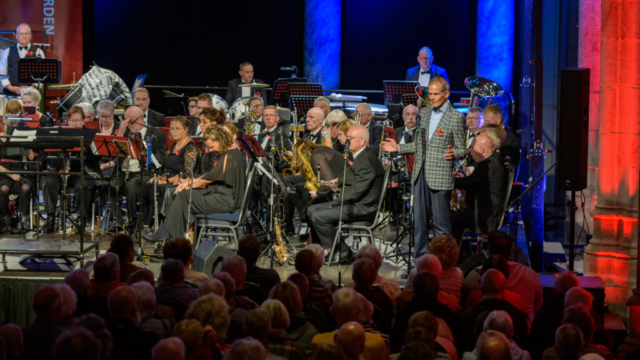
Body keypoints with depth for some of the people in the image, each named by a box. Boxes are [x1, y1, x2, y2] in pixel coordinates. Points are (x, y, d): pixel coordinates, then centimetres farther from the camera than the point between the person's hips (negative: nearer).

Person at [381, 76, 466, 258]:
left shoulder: (456, 117, -5)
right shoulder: (424, 113, 14)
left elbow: (462, 150, -5)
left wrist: (453, 153, -26)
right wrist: (398, 148, 12)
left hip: (440, 176, -6)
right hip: (420, 174, 6)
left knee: (441, 221, -3)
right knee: (419, 220, 10)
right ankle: (420, 258, 18)